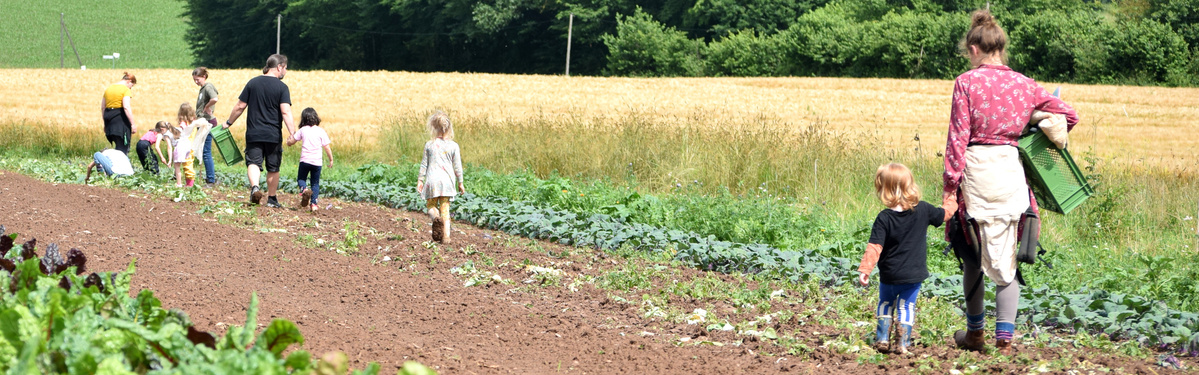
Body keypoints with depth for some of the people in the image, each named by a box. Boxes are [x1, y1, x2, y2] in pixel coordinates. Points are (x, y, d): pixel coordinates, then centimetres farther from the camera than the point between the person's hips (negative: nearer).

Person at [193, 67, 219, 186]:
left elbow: (214, 99, -33)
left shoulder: (208, 87, -14)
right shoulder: (202, 88, 16)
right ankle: (210, 177, 19)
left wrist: (206, 108, -18)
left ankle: (211, 180, -5)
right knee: (204, 152, 13)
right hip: (203, 123, 10)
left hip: (208, 122, -10)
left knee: (206, 152, -8)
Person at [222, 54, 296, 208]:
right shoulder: (282, 87, -5)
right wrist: (292, 133, -21)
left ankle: (254, 187, -29)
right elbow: (286, 112, -17)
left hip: (253, 133, 1)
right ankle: (271, 198, 20)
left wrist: (228, 123, 18)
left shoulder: (253, 83, 4)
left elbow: (240, 106, 6)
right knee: (273, 168, 11)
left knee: (253, 162, -2)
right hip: (273, 135, -1)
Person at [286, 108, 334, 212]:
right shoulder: (321, 131, 2)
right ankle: (313, 203, -2)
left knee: (300, 179, 14)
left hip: (305, 160, -1)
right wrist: (331, 159, 14)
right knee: (315, 183, 10)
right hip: (317, 161, 1)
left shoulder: (302, 130, 2)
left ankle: (304, 189, -19)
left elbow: (290, 142, 8)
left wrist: (291, 136, 30)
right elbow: (327, 147, 2)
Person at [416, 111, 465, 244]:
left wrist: (420, 180, 11)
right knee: (445, 208, 6)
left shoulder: (429, 145, -2)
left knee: (431, 204, 14)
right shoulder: (453, 146, -1)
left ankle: (436, 218, -20)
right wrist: (460, 183, 13)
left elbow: (424, 164, 3)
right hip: (447, 180, 1)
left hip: (432, 179, -1)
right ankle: (446, 236, -2)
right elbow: (457, 166, 3)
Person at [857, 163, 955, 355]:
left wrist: (864, 270, -15)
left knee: (885, 303, 20)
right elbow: (944, 214, 11)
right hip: (914, 274, 1)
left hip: (889, 275, -1)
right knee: (907, 306, 12)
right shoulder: (923, 210, -7)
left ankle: (883, 339, 14)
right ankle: (902, 343, 7)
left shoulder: (884, 218, -15)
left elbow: (874, 247, -18)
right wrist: (953, 203, 31)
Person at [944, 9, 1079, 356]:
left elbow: (958, 136, -8)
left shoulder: (966, 83, -6)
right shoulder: (1024, 85, 5)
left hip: (976, 171, -2)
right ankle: (1005, 337, 5)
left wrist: (950, 185, -4)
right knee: (1007, 257, 9)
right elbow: (1069, 116, 11)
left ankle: (975, 333, 23)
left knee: (973, 257, 13)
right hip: (1011, 173, 3)